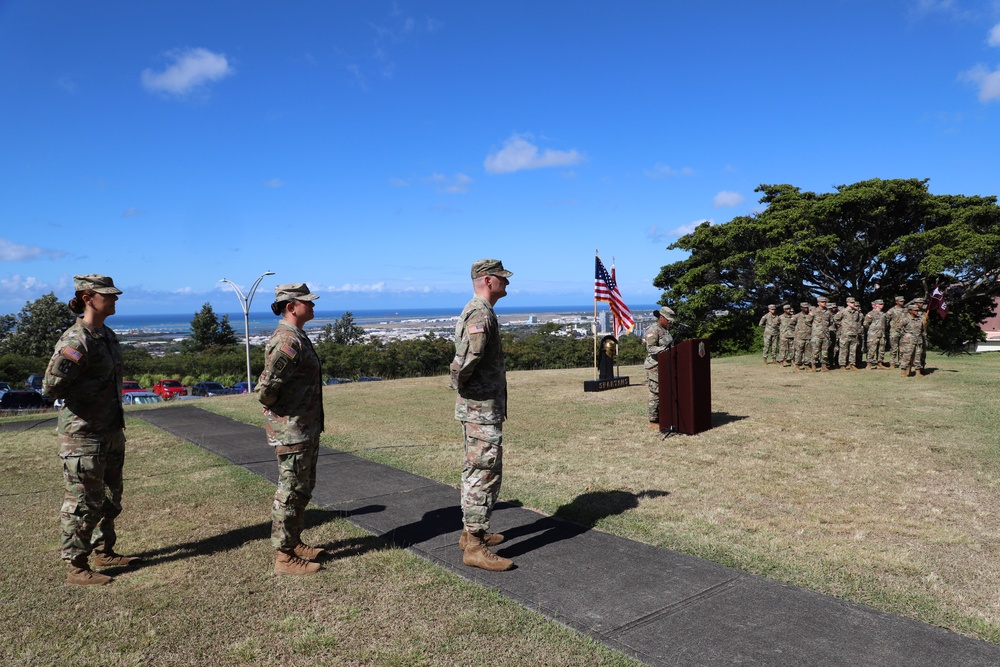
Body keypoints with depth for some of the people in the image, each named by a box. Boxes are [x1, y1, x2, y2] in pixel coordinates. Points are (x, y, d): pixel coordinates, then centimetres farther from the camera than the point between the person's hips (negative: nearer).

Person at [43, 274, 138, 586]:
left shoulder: (107, 335, 8)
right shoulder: (77, 341, -19)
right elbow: (52, 386, -22)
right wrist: (84, 395, -8)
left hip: (111, 430, 9)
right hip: (83, 435, -9)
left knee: (110, 498, 19)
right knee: (83, 502, 2)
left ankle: (104, 552, 33)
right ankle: (77, 567, 15)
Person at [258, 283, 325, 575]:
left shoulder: (297, 337, 11)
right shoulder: (287, 342, -22)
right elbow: (266, 389, -26)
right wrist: (279, 410, -8)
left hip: (305, 427, 10)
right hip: (291, 429, -10)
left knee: (303, 488, 19)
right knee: (291, 491, -1)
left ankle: (294, 542, 32)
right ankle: (285, 557, 10)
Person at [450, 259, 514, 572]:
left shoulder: (475, 311, 14)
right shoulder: (481, 314, -19)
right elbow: (466, 358, -32)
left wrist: (463, 385, 11)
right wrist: (461, 384, -14)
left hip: (478, 407, 11)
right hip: (483, 407, -11)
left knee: (475, 471, 18)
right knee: (486, 475, -6)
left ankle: (471, 532, 30)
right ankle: (474, 547, 0)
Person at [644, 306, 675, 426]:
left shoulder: (666, 330, 18)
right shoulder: (653, 330, -12)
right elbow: (650, 348, -21)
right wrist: (663, 349, -33)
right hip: (655, 367, -9)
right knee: (655, 394, -7)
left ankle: (662, 418, 18)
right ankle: (653, 422, -2)